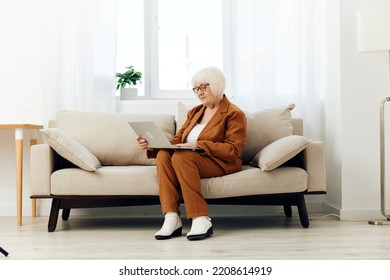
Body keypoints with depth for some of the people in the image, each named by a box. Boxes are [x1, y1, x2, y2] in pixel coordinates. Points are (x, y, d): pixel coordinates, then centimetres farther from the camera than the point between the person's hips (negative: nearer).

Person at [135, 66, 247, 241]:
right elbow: (176, 141, 13)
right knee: (163, 154, -25)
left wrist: (199, 145, -20)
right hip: (191, 160, 6)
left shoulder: (234, 114, -1)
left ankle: (201, 220, -32)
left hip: (221, 164, -6)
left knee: (181, 157, -34)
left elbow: (233, 150, -13)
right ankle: (171, 219, -33)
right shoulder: (194, 112, 20)